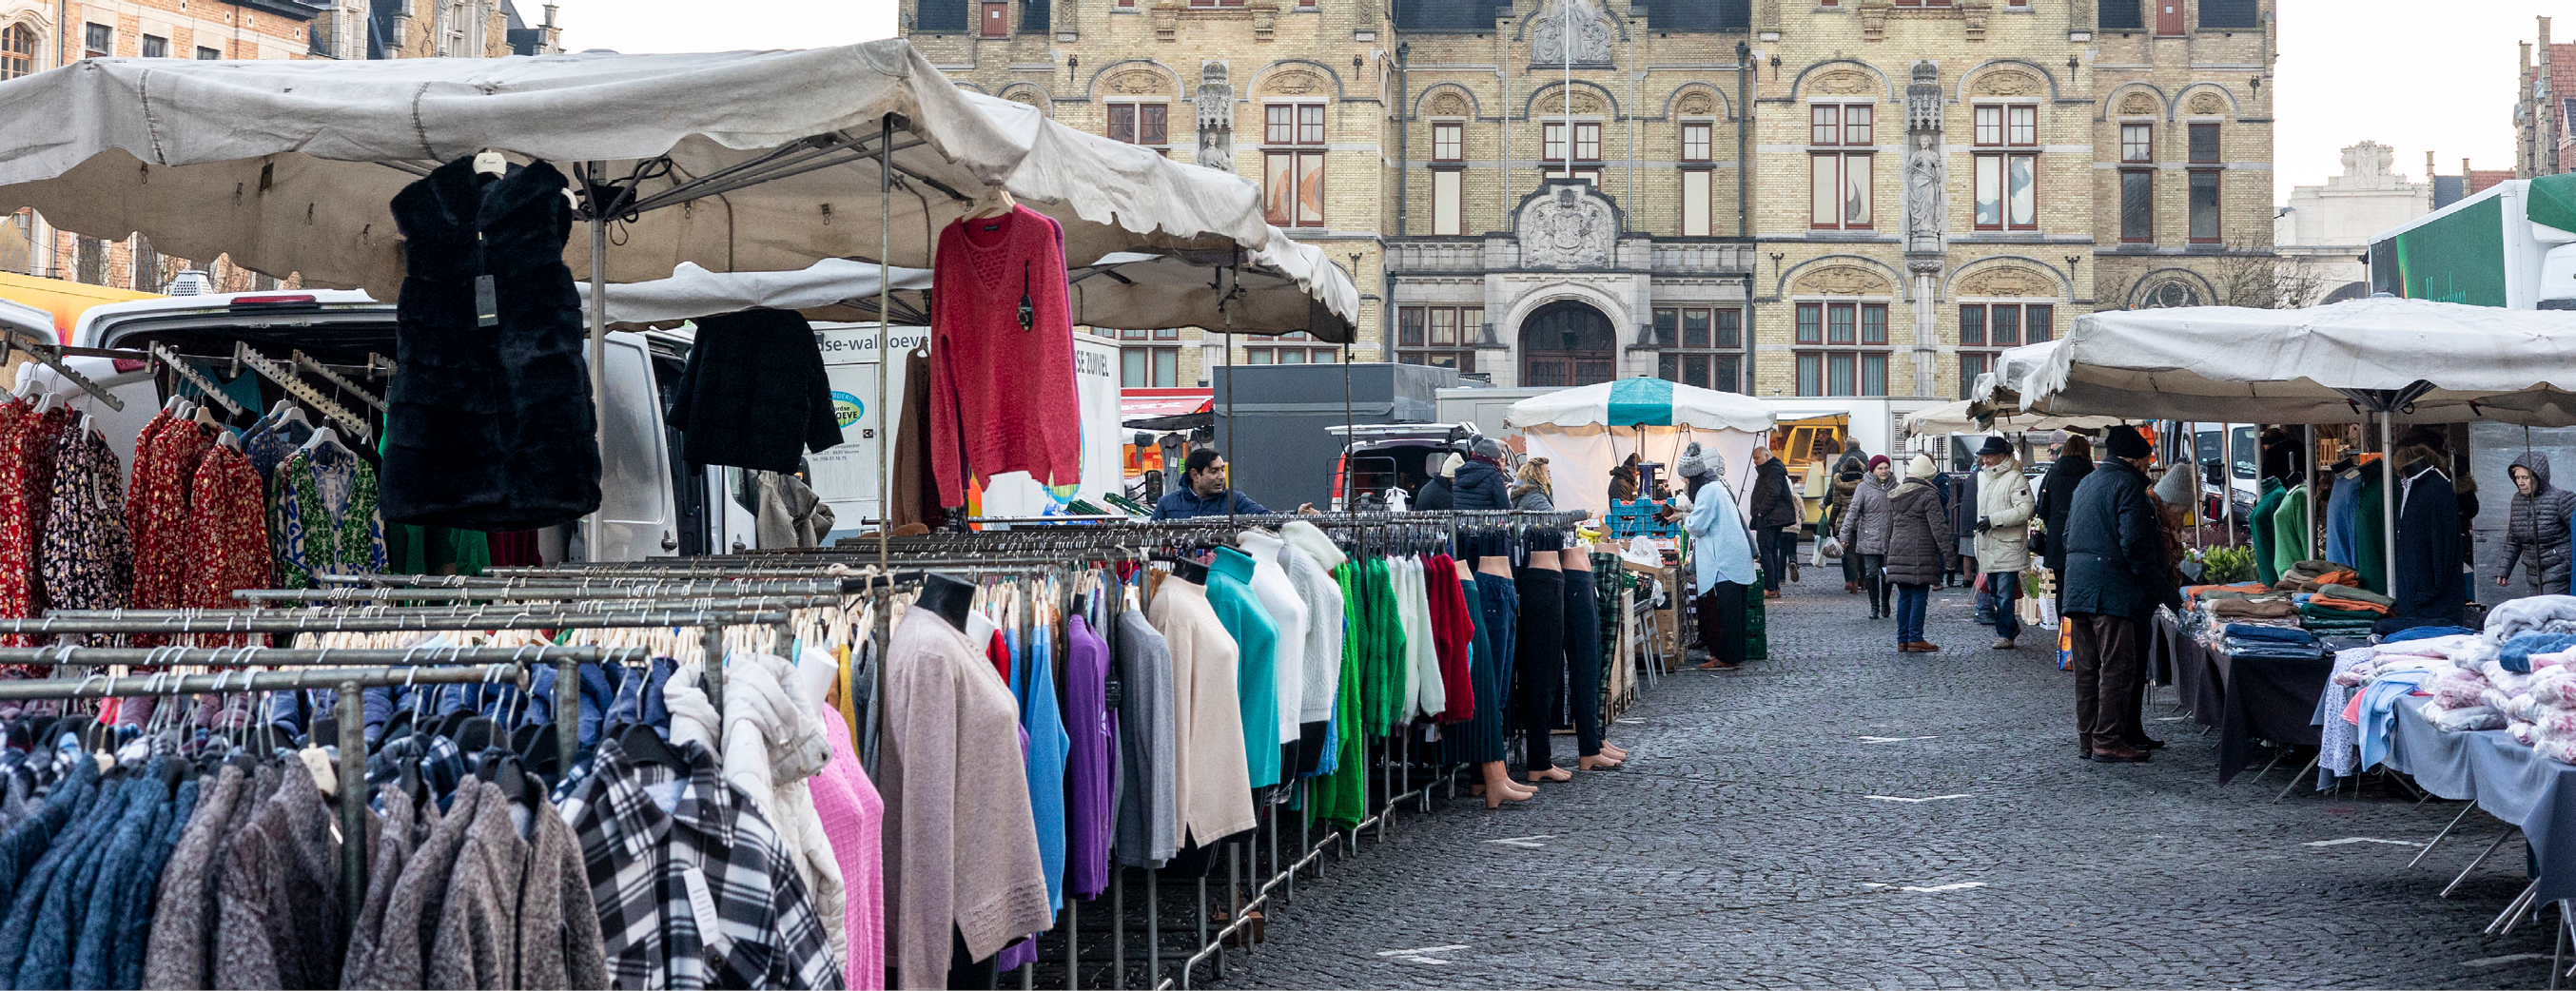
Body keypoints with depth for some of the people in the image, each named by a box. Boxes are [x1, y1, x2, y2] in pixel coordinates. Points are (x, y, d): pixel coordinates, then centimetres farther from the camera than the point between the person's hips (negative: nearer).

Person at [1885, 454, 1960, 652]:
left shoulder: (1895, 495, 13)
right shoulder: (1929, 495, -8)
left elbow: (1889, 525, 21)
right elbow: (1938, 527, -12)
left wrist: (1887, 552, 28)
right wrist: (1948, 553, -11)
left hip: (1898, 552, 6)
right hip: (1920, 552, -6)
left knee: (1904, 597, 10)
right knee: (1919, 596, -2)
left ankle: (1902, 640, 10)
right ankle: (1915, 639, -3)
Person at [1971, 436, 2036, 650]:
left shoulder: (2014, 478, -11)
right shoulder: (1982, 476, 15)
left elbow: (2024, 509, -20)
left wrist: (1993, 520, -21)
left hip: (2007, 546, -8)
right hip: (1988, 546, 8)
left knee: (2004, 594, -8)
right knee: (1994, 592, 14)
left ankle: (2006, 634, -1)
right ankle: (2012, 626, 29)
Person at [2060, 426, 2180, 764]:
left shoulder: (2086, 483, 19)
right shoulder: (2128, 485, -9)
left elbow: (2068, 536, 24)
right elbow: (2135, 546, -16)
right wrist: (2165, 591, -11)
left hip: (2077, 587, 9)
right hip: (2112, 590, -9)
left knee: (2087, 667, 11)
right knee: (2117, 666, -6)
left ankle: (2088, 737, 14)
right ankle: (2108, 740, -7)